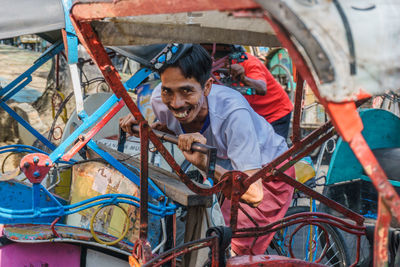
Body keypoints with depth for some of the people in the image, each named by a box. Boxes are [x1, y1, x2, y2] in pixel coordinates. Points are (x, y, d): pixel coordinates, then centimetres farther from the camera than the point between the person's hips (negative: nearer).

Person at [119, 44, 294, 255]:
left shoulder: (233, 114, -43)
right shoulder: (160, 99, -25)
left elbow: (254, 194, -47)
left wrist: (206, 163, -60)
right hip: (230, 171, 6)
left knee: (241, 252, -13)